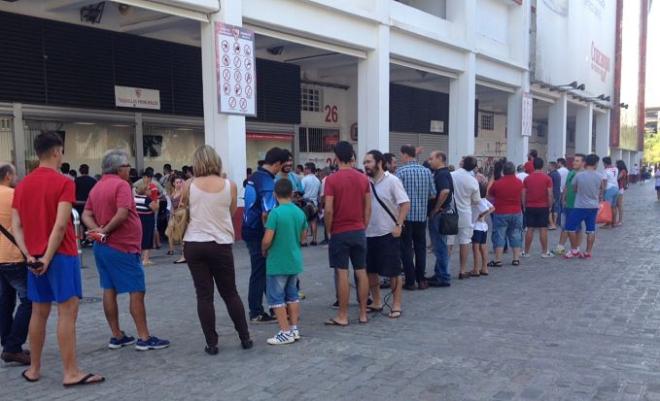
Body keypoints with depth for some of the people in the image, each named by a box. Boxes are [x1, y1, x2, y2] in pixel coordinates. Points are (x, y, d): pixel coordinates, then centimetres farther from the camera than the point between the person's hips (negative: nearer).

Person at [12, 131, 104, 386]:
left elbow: (16, 226, 6)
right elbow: (60, 225, -19)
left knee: (39, 312, 15)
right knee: (67, 311, -4)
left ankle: (34, 369, 23)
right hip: (60, 255, -7)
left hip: (35, 258, 7)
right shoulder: (63, 183, -10)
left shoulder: (22, 185, 11)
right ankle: (71, 373, -3)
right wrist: (48, 257, -15)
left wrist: (29, 255, -1)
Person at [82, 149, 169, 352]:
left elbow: (86, 215, 6)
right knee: (137, 291, -4)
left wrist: (97, 230, -9)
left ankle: (116, 336, 17)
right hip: (123, 247, -9)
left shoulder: (96, 187, 12)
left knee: (109, 290, 10)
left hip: (102, 247, 9)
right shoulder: (121, 185, -14)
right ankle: (144, 338, -1)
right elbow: (122, 214, -25)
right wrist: (106, 230, -12)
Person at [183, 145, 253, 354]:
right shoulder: (229, 185, -4)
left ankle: (211, 344, 10)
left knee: (204, 295, 6)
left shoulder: (190, 185, -3)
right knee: (230, 293, 13)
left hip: (194, 245, 0)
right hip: (221, 245, 0)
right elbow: (231, 213, 7)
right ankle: (245, 338, 20)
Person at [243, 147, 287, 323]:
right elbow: (266, 214, -26)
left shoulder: (254, 177, 8)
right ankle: (256, 313, 11)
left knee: (262, 270, 16)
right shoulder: (268, 183, -20)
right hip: (258, 233, -9)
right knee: (260, 272, 1)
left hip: (250, 229, 9)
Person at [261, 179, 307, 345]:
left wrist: (264, 250, -2)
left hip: (278, 263, -6)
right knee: (292, 295, 18)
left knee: (276, 297, 4)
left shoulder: (275, 212, -18)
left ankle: (286, 332, 6)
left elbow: (267, 240, -21)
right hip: (295, 261, 6)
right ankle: (294, 329, 22)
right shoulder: (300, 212, 1)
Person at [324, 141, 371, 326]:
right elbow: (368, 208, 5)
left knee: (342, 273, 0)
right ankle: (363, 313, 16)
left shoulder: (331, 179, -10)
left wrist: (328, 231, 0)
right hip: (359, 231, 4)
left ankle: (342, 316, 6)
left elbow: (329, 210, -13)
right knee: (361, 272, 10)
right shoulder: (363, 178, 3)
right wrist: (363, 227, 14)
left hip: (339, 232, -4)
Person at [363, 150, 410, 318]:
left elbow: (405, 204, -13)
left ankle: (396, 305, 13)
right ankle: (377, 303, 27)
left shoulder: (392, 181, -9)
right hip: (369, 233, 6)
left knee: (393, 272, 3)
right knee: (370, 270, 12)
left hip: (388, 233, -6)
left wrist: (399, 225, -20)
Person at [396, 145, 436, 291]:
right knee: (420, 247, 12)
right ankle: (421, 280, 14)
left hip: (406, 215, -4)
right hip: (422, 215, 4)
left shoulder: (401, 171, -10)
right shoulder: (426, 171, 4)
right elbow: (433, 195, 5)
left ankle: (410, 281, 6)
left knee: (406, 248, 4)